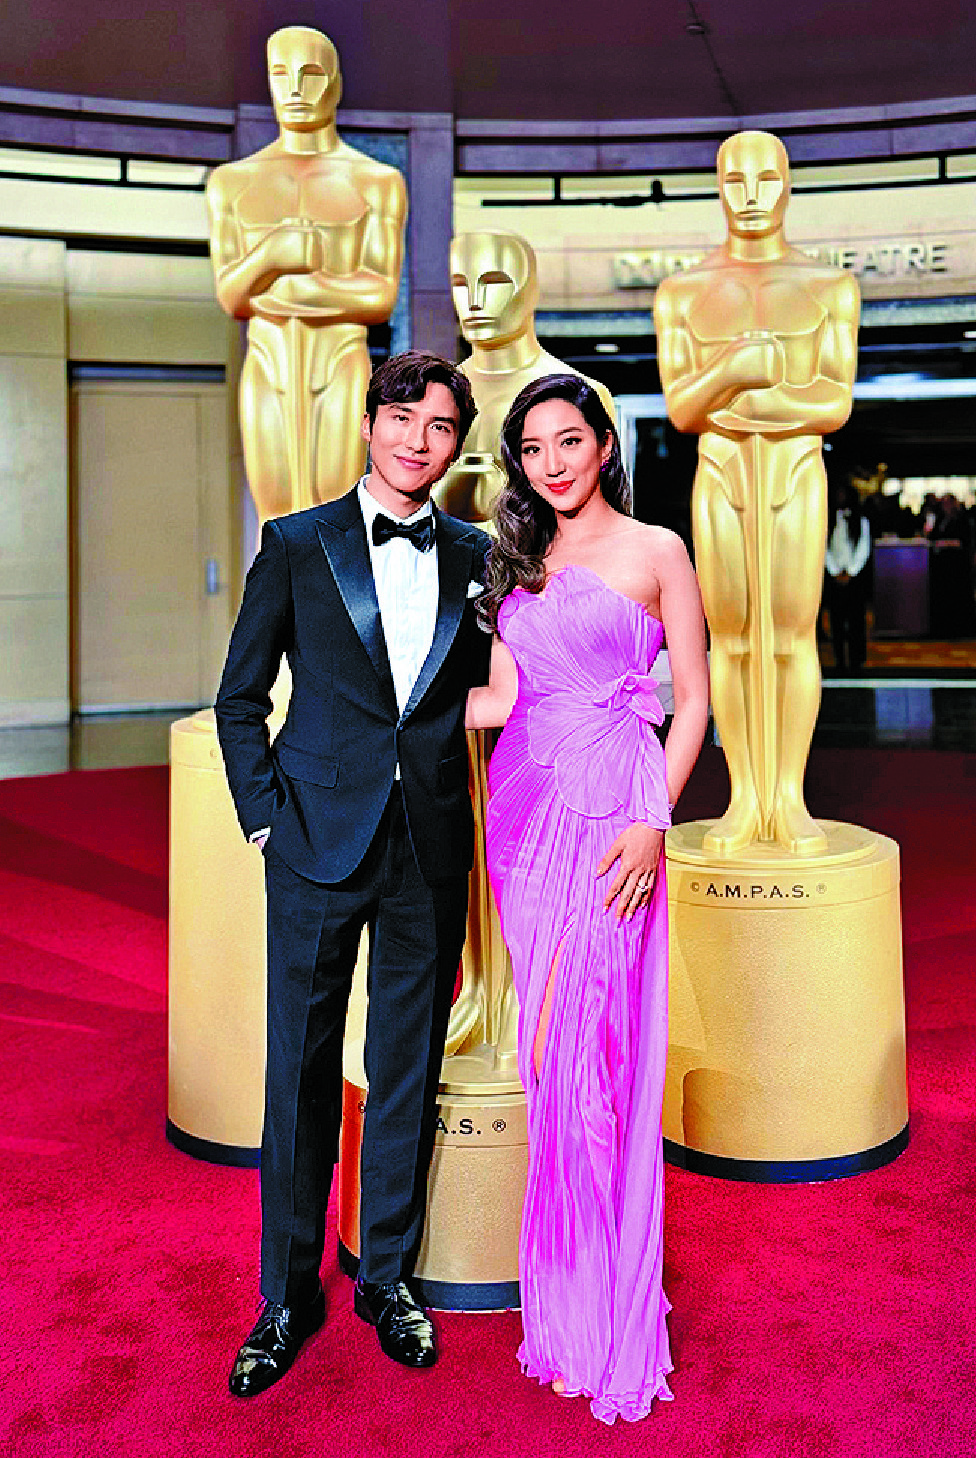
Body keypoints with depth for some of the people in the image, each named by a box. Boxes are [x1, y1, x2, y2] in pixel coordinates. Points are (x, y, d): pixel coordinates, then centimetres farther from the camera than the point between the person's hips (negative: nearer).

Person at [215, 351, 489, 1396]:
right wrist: (264, 817, -3)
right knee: (300, 1071, 7)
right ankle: (286, 1298, 25)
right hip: (318, 845, -2)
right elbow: (240, 697, 4)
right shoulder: (296, 546, 1)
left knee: (408, 1073, 12)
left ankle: (388, 1277, 31)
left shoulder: (475, 558, 7)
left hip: (431, 852, 2)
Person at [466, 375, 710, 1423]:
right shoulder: (519, 559, 15)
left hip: (611, 808, -5)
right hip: (525, 803, 5)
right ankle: (567, 1301, 22)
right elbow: (500, 697, 14)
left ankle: (604, 1317, 13)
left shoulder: (654, 552, 0)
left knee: (587, 1050, -5)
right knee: (550, 1049, 7)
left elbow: (693, 699, -2)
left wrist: (654, 823, -13)